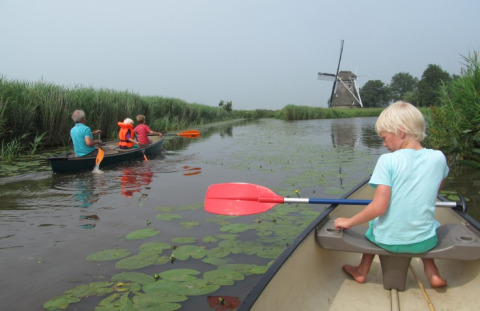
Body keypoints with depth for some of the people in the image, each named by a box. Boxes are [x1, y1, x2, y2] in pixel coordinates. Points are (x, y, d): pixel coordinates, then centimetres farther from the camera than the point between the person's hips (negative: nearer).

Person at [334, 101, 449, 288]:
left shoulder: (387, 161, -18)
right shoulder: (438, 158, -6)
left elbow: (379, 207, -20)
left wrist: (349, 222, -8)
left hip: (387, 241, -3)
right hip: (425, 242, 3)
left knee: (374, 223, 31)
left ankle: (362, 271, 35)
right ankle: (432, 273, 26)